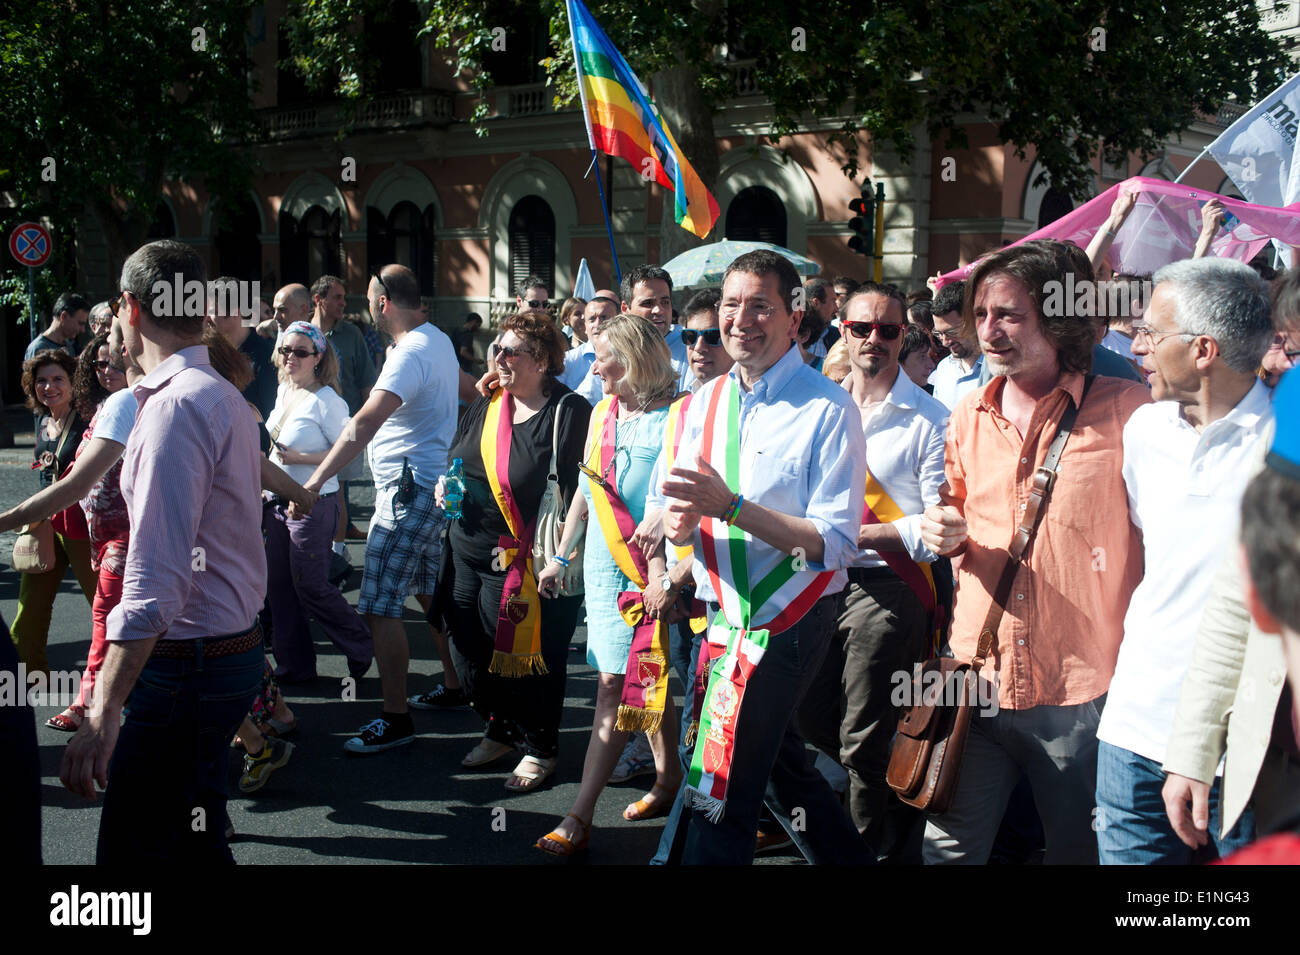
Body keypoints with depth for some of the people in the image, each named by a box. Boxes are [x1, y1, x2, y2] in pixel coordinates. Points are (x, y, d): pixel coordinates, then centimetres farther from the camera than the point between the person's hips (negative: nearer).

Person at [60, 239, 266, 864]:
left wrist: (104, 712, -31)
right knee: (196, 841, 18)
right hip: (233, 644, 10)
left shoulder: (176, 406, -18)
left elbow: (156, 579, -28)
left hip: (188, 664, -10)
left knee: (131, 848, -6)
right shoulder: (222, 396, 15)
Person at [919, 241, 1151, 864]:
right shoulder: (969, 417, 8)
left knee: (1079, 850, 12)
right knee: (948, 849, 9)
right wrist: (944, 535, -1)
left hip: (1081, 692, -4)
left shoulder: (1129, 411, -9)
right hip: (978, 679, 4)